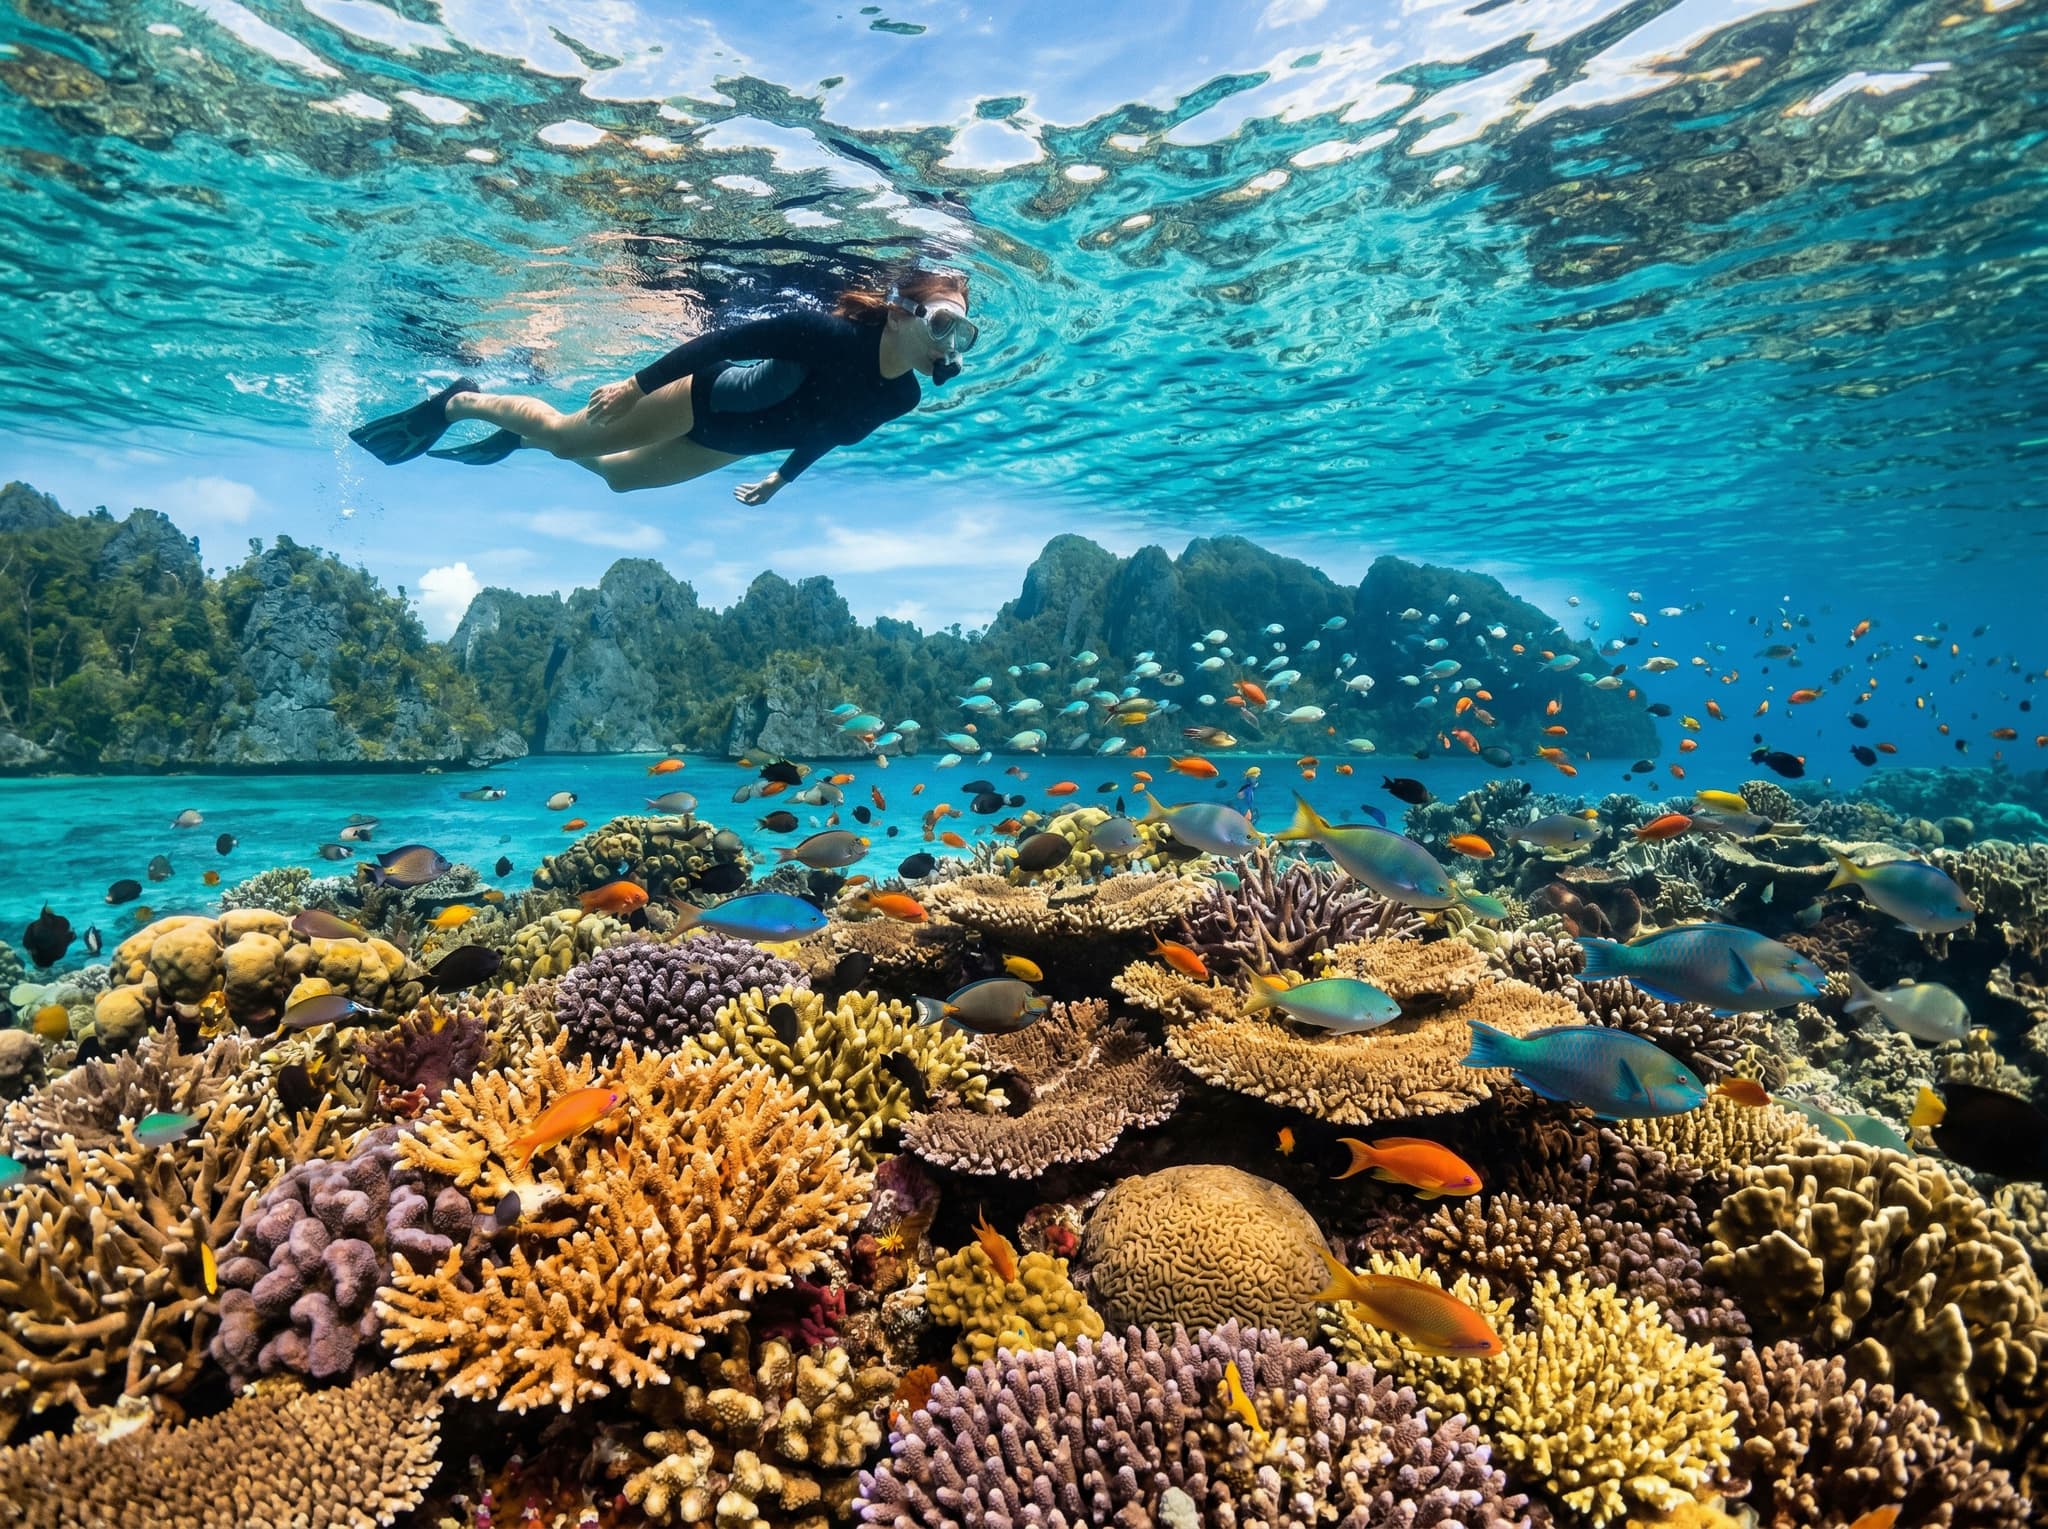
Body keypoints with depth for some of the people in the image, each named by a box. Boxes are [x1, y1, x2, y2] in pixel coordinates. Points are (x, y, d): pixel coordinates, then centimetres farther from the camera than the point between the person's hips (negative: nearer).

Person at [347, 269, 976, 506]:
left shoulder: (901, 397, -13)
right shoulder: (832, 333, -35)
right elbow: (728, 338, -29)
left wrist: (782, 477, 19)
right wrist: (636, 384, -26)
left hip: (733, 442, 7)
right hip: (710, 396, -7)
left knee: (618, 474, 25)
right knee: (567, 437, 5)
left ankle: (514, 436, 48)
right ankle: (458, 400, 30)